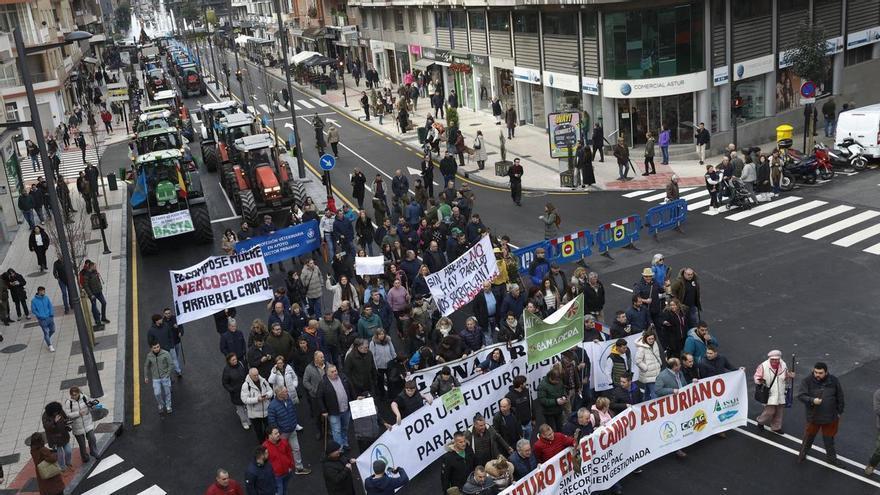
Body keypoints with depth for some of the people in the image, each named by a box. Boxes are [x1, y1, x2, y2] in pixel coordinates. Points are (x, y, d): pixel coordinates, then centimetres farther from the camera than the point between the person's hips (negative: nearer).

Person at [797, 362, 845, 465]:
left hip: (830, 417, 1)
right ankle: (802, 454, 38)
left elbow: (840, 397, 4)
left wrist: (839, 412, 8)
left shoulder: (834, 381, -8)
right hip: (813, 417, -1)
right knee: (809, 436, 16)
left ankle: (831, 458, 36)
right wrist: (812, 400, -36)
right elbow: (801, 395, -20)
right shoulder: (807, 381, -16)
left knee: (829, 439, 17)